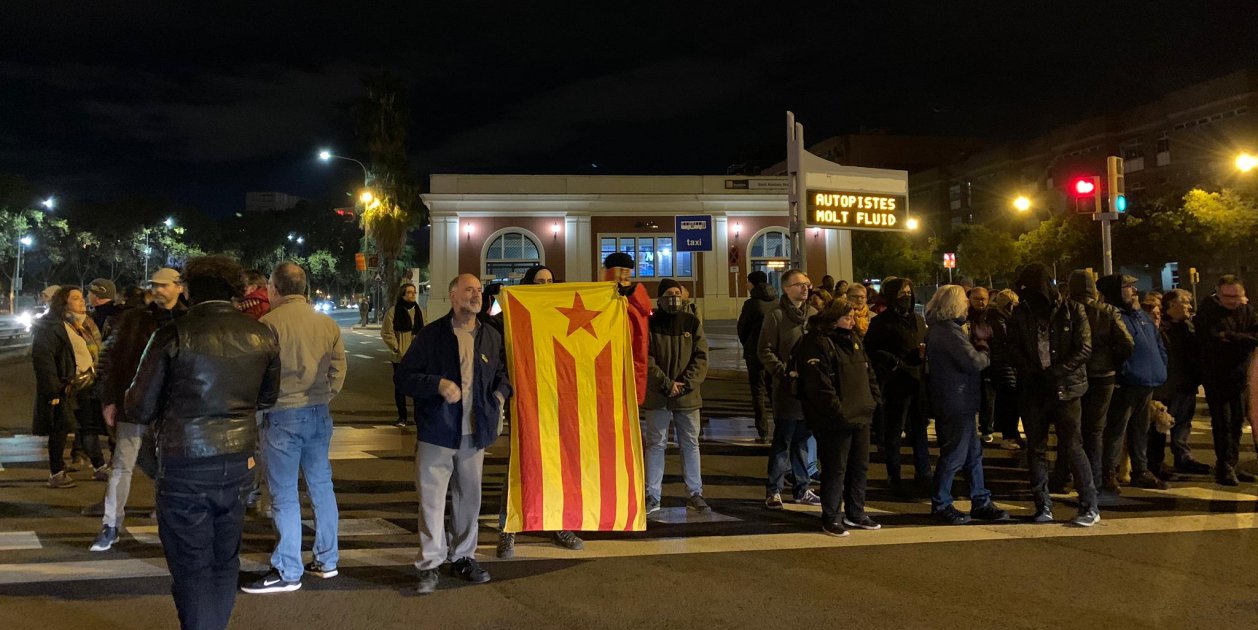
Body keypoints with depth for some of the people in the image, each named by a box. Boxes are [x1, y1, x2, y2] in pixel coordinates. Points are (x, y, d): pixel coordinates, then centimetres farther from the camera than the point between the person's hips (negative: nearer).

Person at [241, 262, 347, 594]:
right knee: (321, 485, 15)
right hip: (319, 414, 6)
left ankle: (287, 572, 6)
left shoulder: (268, 323, -12)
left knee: (284, 495, 1)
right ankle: (326, 560, 23)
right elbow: (338, 372, 7)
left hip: (283, 416, -6)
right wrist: (321, 399, 15)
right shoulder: (327, 324, 5)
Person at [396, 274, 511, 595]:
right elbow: (403, 376, -4)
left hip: (475, 433, 4)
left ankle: (463, 557, 28)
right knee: (432, 500, -3)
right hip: (437, 432, -4)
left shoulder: (491, 337, 9)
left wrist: (500, 394, 4)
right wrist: (438, 385, -19)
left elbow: (502, 373, 25)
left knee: (469, 498, 13)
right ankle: (429, 565, 7)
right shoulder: (431, 335, -4)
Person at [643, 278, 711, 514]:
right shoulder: (650, 324, -2)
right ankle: (652, 496, 8)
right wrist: (666, 384, -15)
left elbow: (701, 357, 1)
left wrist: (686, 383, -12)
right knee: (656, 444, 3)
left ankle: (695, 493, 17)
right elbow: (646, 359, -8)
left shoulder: (692, 323, 5)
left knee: (690, 443, 9)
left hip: (688, 395, 2)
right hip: (657, 395, -2)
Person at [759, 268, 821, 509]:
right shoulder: (776, 316, -8)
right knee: (782, 442, -1)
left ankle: (801, 489, 24)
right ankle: (773, 490, 9)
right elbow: (765, 351, -10)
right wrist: (785, 373, -17)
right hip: (786, 390, -6)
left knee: (802, 441, 15)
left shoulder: (813, 314, 10)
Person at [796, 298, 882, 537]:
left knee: (860, 467, 16)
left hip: (860, 417, 9)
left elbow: (868, 373, 20)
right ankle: (830, 519, 11)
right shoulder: (817, 343, -14)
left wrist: (873, 400, 9)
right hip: (835, 421, -9)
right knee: (835, 470, -1)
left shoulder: (854, 340, 15)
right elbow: (819, 384, -21)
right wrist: (838, 411, -20)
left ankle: (855, 514, 30)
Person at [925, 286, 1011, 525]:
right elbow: (974, 361, -21)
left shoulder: (940, 328, 14)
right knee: (954, 455, -2)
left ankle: (981, 501, 22)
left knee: (973, 453, 15)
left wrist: (977, 344, -1)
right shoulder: (949, 331, -19)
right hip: (957, 403, -11)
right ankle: (941, 504, 8)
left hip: (959, 402, 11)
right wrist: (986, 353, -3)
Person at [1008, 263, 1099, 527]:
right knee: (1035, 448, 5)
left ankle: (1090, 507, 2)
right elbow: (1015, 348, 5)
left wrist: (1054, 373, -15)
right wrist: (1033, 374, -11)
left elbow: (1084, 348, -6)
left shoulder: (1072, 310, -1)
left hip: (1065, 388, -4)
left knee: (1072, 447, -7)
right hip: (1033, 390, 4)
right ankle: (1043, 506, 13)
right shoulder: (1021, 313, 6)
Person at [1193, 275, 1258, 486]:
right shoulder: (1207, 313, -9)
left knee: (1237, 421, 10)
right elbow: (1212, 341, -22)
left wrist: (1230, 337, -18)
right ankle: (1224, 467, 1)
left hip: (1238, 375, 5)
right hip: (1215, 376, -5)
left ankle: (1231, 466, 19)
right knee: (1222, 422, -5)